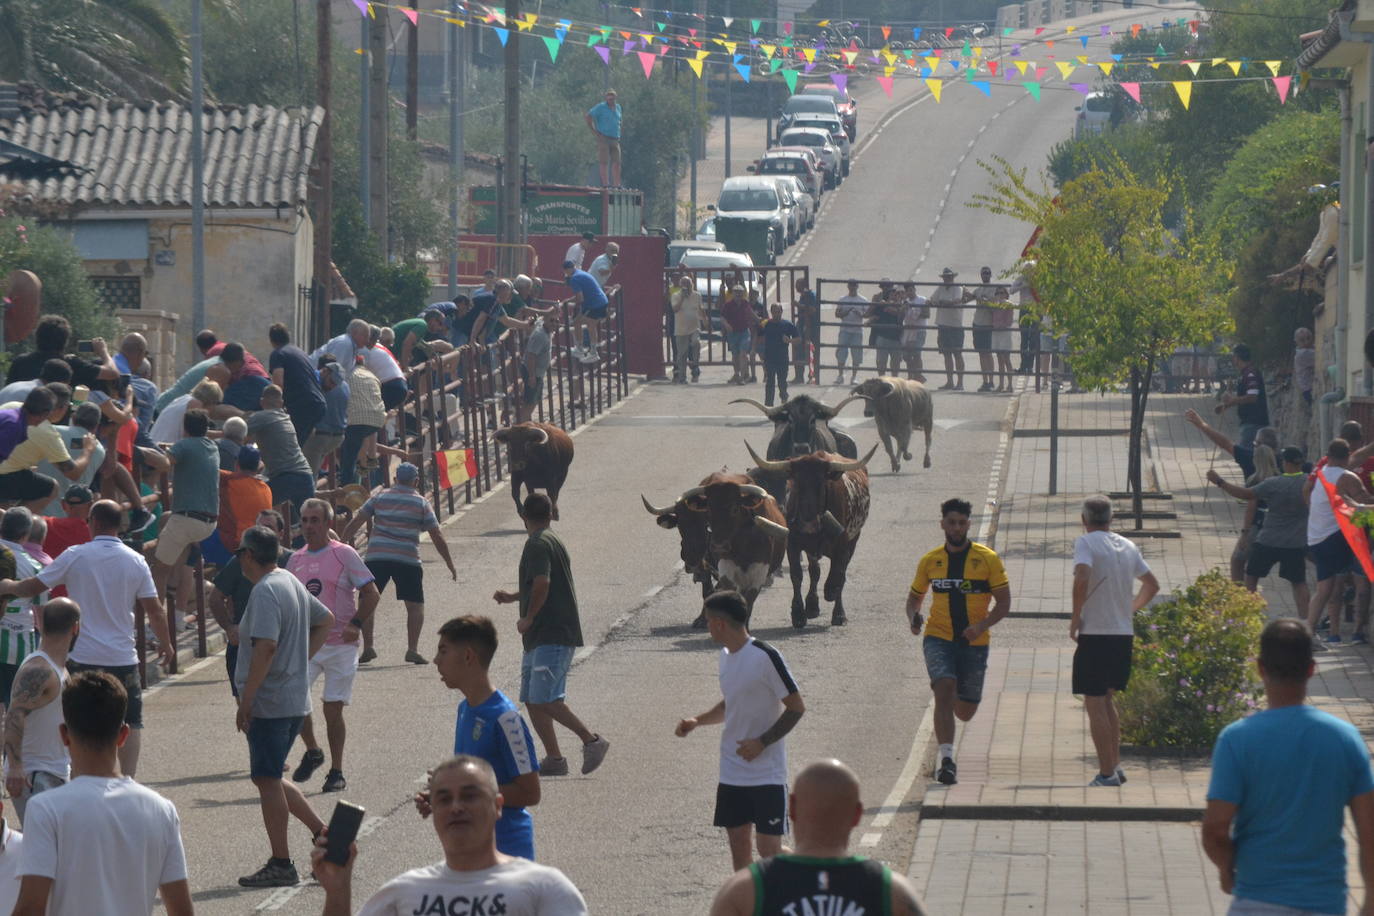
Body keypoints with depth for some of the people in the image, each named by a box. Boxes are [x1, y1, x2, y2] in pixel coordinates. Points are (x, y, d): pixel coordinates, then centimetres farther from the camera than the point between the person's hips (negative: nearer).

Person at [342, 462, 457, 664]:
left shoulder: (379, 498, 11)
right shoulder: (422, 504, 6)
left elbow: (354, 524, 9)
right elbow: (438, 538, 5)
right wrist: (451, 566, 13)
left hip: (376, 556, 1)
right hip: (408, 560, -1)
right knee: (415, 606, 8)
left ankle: (367, 647, -1)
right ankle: (412, 649, -2)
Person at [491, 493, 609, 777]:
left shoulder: (538, 544, -11)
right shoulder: (553, 541, 20)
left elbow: (542, 584, -25)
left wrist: (528, 618, -14)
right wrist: (512, 597, 38)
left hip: (551, 634, -10)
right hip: (542, 637, 10)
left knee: (544, 700, -15)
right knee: (533, 700, 9)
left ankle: (592, 740, -11)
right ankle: (553, 758, 9)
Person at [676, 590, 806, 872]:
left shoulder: (765, 657, -17)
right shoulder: (726, 655, 9)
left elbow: (796, 708, -14)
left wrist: (762, 742, -19)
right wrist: (697, 721, 8)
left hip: (766, 773, -8)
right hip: (732, 772, 8)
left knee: (768, 848, -8)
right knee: (738, 842, 10)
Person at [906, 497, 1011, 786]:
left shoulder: (987, 559, -2)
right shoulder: (930, 561, 5)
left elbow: (1004, 602, -2)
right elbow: (915, 597, 17)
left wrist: (982, 626, -18)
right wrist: (913, 618, -6)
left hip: (974, 643, 0)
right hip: (939, 639, 0)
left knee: (965, 712, 6)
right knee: (944, 688, -25)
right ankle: (946, 758, -26)